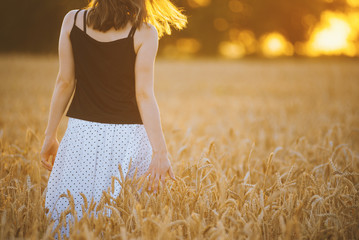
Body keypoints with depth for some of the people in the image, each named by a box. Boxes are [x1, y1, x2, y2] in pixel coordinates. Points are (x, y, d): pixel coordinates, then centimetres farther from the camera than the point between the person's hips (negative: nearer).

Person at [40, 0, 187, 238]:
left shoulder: (72, 21, -1)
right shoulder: (144, 33, -8)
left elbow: (65, 82, 2)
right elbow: (144, 95, -12)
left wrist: (51, 134, 10)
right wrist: (160, 152, -10)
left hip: (81, 132, 2)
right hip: (127, 136, -2)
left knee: (67, 211, 10)